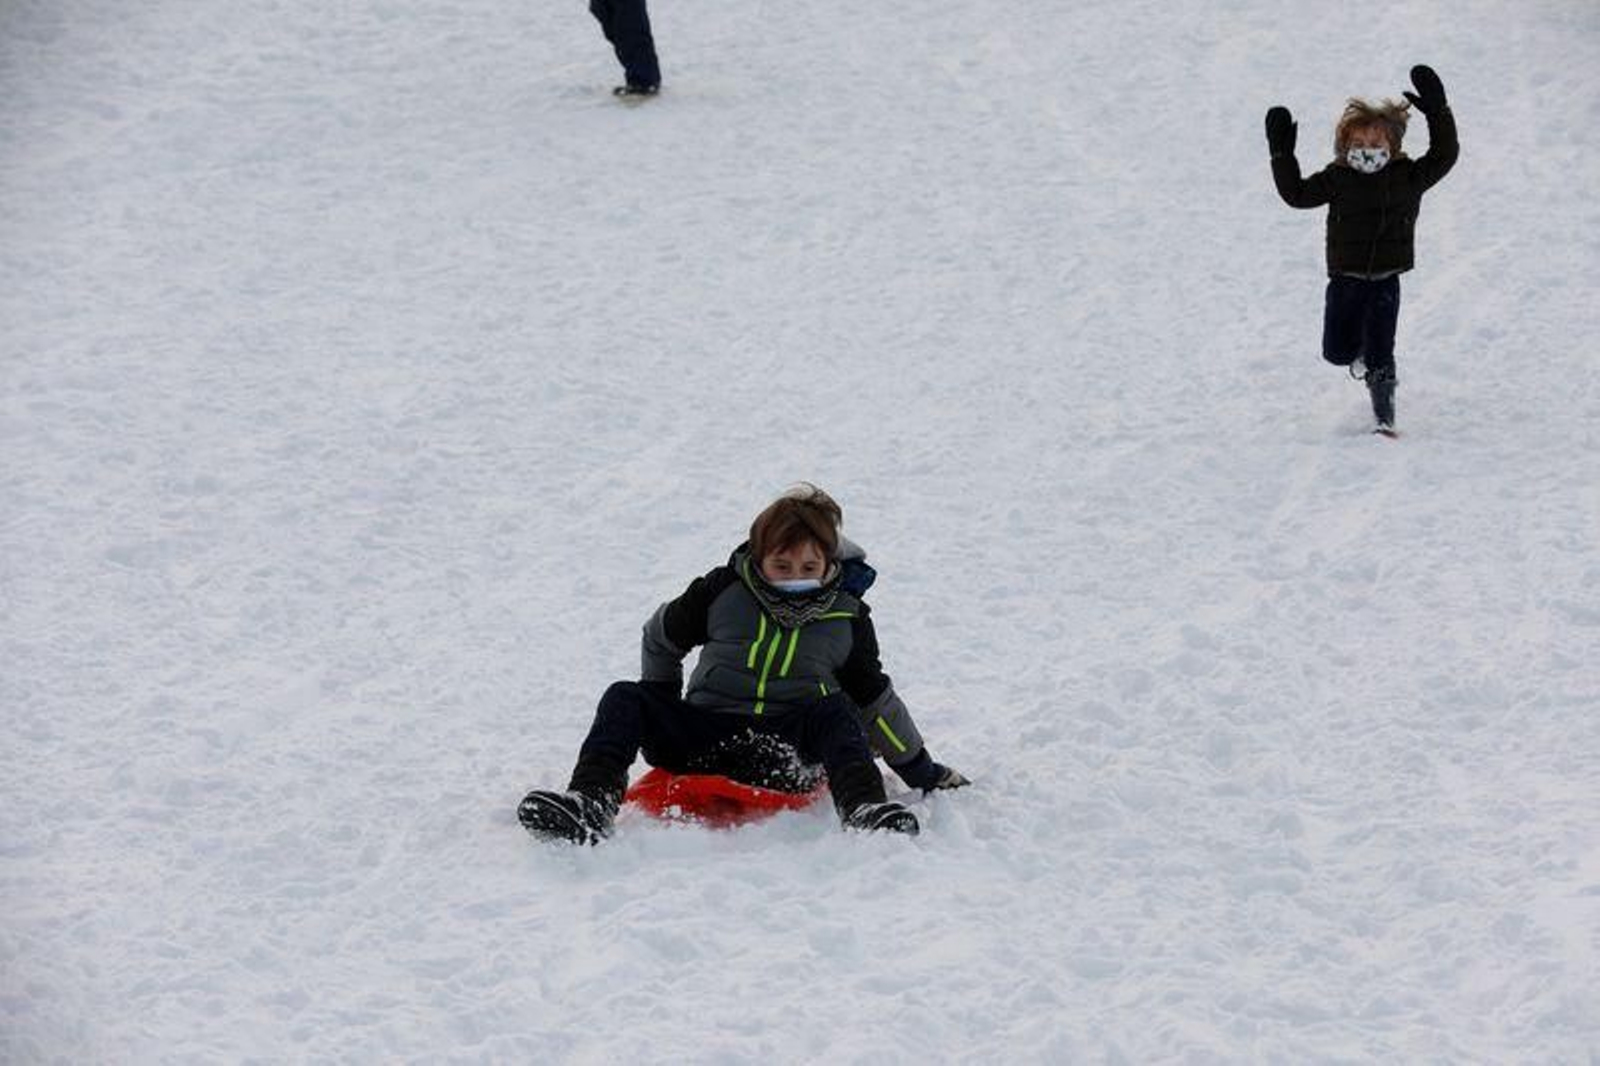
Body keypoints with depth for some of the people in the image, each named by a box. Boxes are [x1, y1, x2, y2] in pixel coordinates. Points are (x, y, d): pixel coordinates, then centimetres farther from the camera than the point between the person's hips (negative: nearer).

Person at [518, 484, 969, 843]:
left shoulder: (846, 615, 2)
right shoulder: (724, 591, 1)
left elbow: (875, 700, 14)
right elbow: (661, 638, 18)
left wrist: (923, 772, 18)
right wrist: (659, 715, 18)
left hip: (785, 753, -1)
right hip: (707, 741, 1)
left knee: (832, 711, -32)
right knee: (625, 698, -23)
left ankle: (865, 809, -52)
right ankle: (590, 804, -45)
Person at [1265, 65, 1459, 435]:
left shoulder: (1407, 177, -3)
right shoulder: (1337, 179, -3)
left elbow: (1445, 155, -2)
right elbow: (1297, 193, 2)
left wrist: (1437, 113, -12)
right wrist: (1282, 154, -6)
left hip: (1385, 280, -1)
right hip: (1345, 279, 2)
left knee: (1380, 355, -7)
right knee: (1336, 351, 8)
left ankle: (1384, 414, 7)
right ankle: (1361, 346, 44)